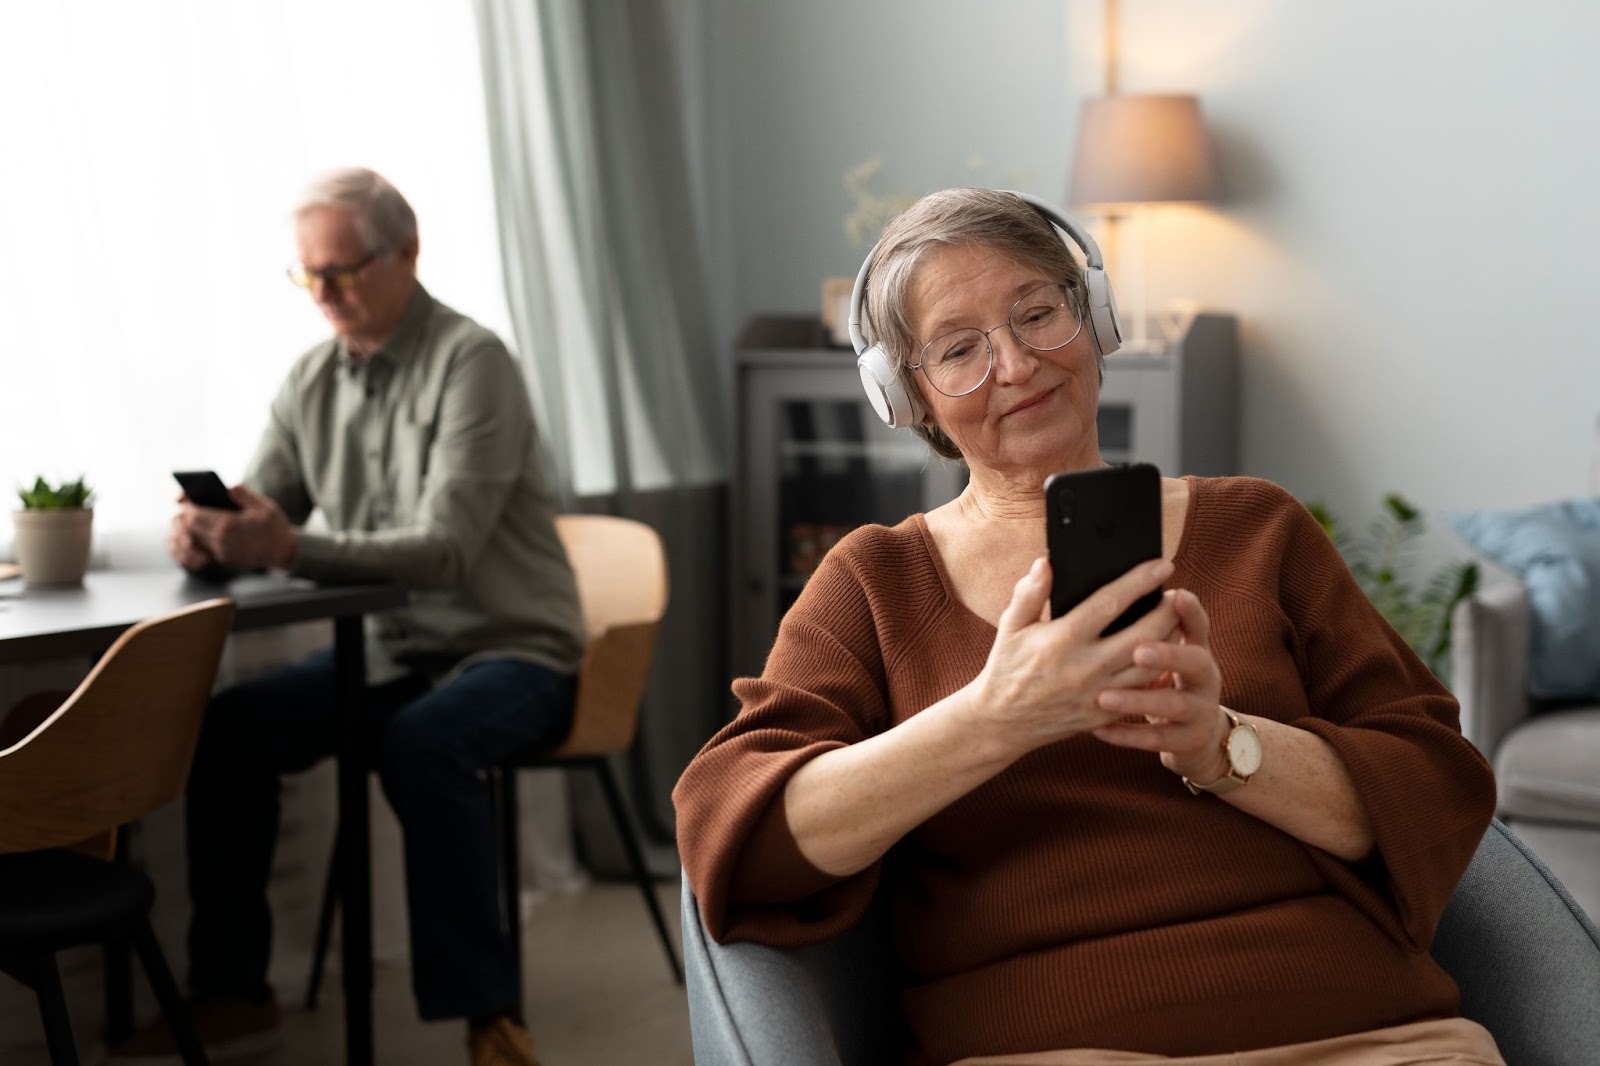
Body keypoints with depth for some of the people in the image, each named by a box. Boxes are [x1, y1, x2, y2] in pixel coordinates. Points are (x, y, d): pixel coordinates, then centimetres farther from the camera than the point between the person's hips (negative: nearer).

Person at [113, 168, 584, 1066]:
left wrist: (293, 549, -38)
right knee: (227, 728, -11)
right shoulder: (313, 381, 7)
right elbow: (262, 513, 8)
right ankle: (234, 994, 1)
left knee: (421, 741, -36)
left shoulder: (471, 362, -15)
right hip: (392, 653, 7)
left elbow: (446, 550, -26)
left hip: (512, 651, -7)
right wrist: (208, 534, -17)